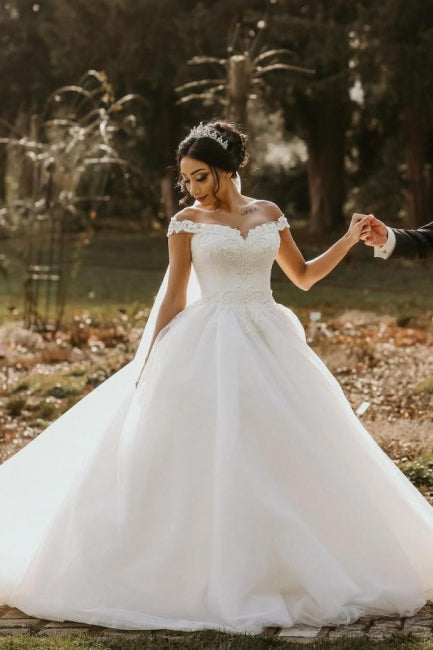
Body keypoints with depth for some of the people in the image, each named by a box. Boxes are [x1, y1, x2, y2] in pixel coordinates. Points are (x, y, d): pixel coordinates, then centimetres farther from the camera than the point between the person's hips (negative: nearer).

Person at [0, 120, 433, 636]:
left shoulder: (269, 215, 11)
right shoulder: (187, 222, 2)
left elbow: (303, 276, 20)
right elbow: (174, 296, 2)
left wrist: (351, 239, 10)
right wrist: (149, 364, -2)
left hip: (269, 344, 4)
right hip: (208, 348, -3)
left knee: (287, 455, 1)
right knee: (200, 462, -8)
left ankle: (292, 570, 12)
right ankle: (211, 579, -1)